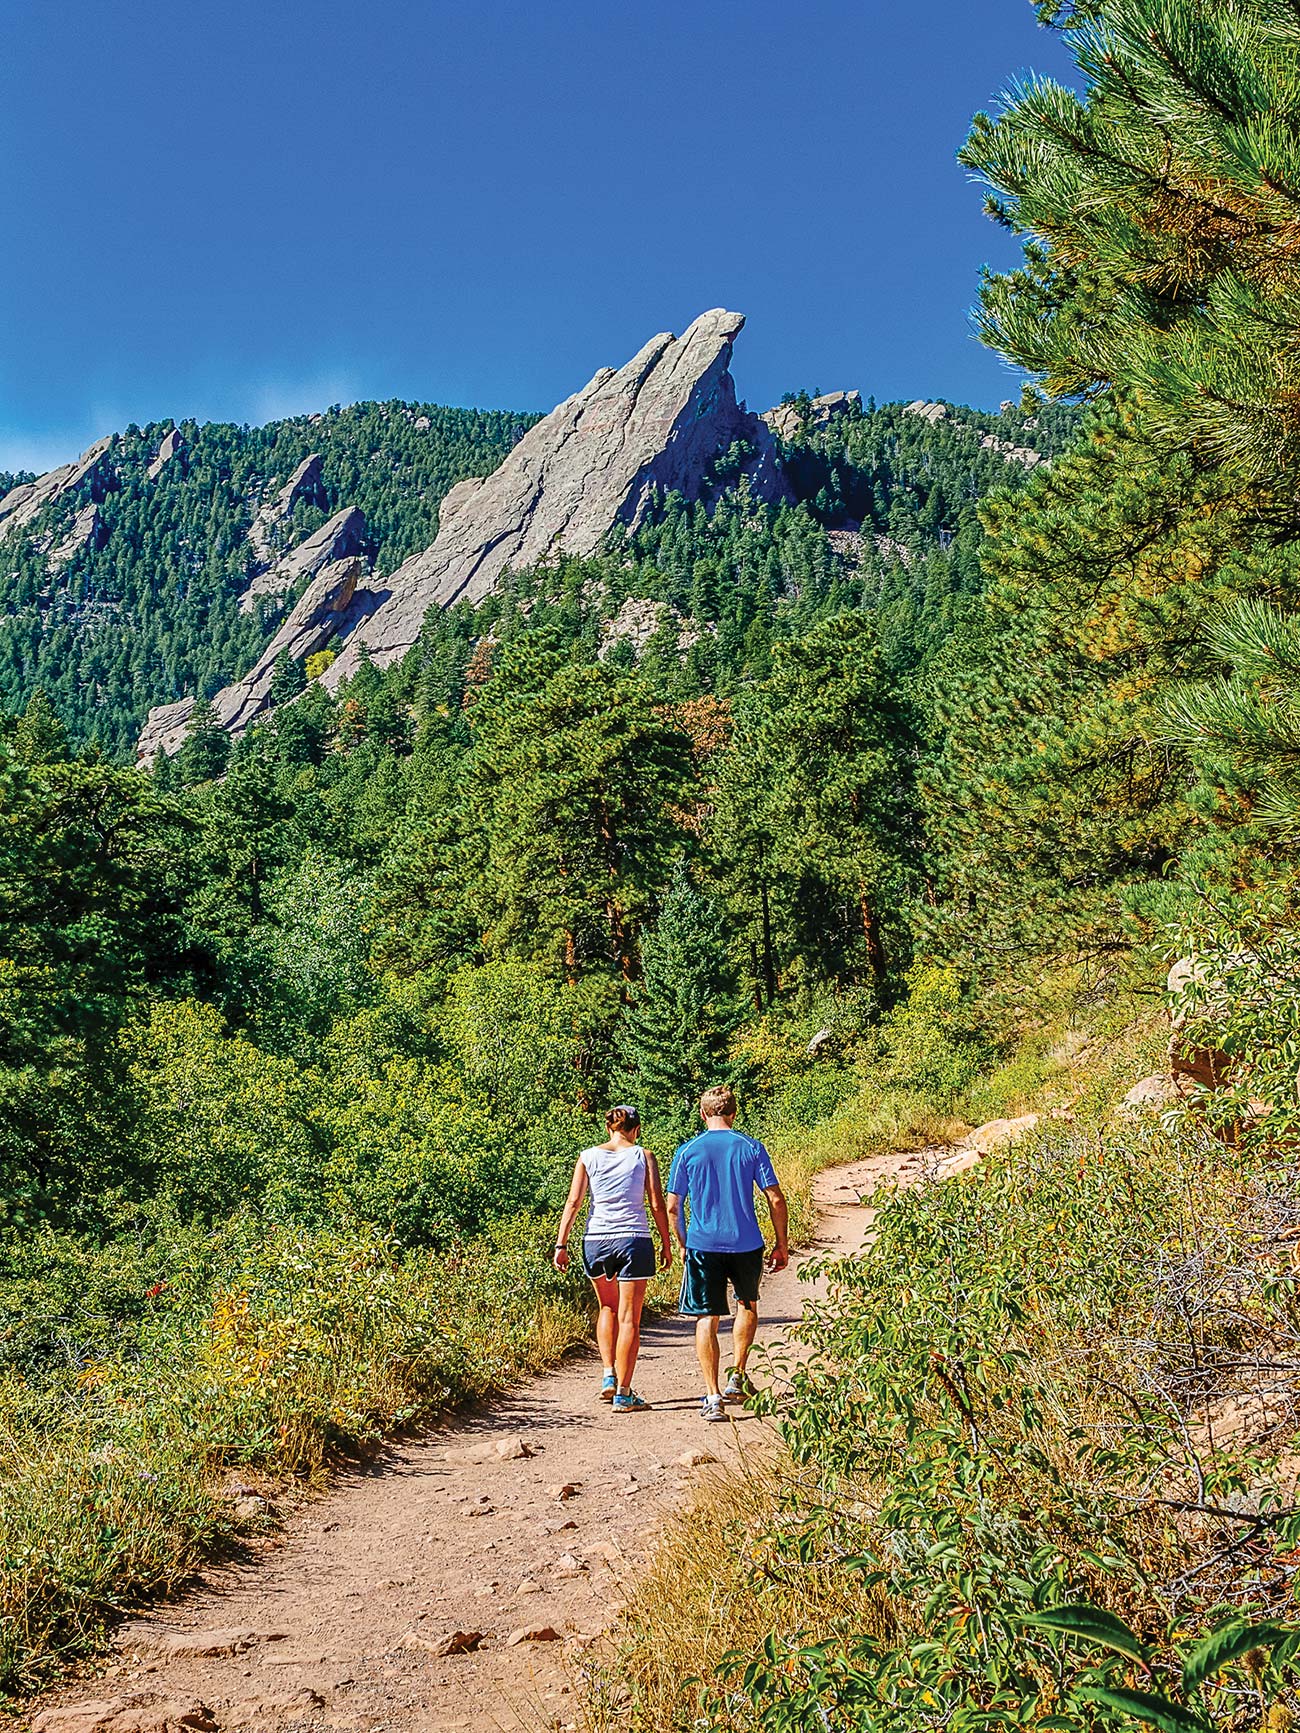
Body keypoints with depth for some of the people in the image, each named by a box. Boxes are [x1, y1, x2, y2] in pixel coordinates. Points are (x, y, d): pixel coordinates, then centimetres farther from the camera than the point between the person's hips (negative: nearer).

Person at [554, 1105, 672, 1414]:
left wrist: (561, 1244, 2)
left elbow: (573, 1202, 0)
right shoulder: (643, 1156, 0)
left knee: (608, 1309, 24)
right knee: (629, 1319, 4)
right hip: (634, 1240, -2)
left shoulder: (588, 1157, 4)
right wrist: (666, 1243, 8)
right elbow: (657, 1205, -2)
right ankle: (623, 1394, 4)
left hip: (596, 1241, 2)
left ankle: (609, 1375, 15)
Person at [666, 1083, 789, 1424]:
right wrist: (782, 1245, 7)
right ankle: (737, 1378, 24)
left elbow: (672, 1207, 1)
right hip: (746, 1243, 1)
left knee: (706, 1319, 5)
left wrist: (682, 1244, 15)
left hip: (703, 1244, -1)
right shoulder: (751, 1147, 0)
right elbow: (775, 1199, -2)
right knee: (747, 1303, 26)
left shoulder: (687, 1152, -1)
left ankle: (713, 1397, 0)